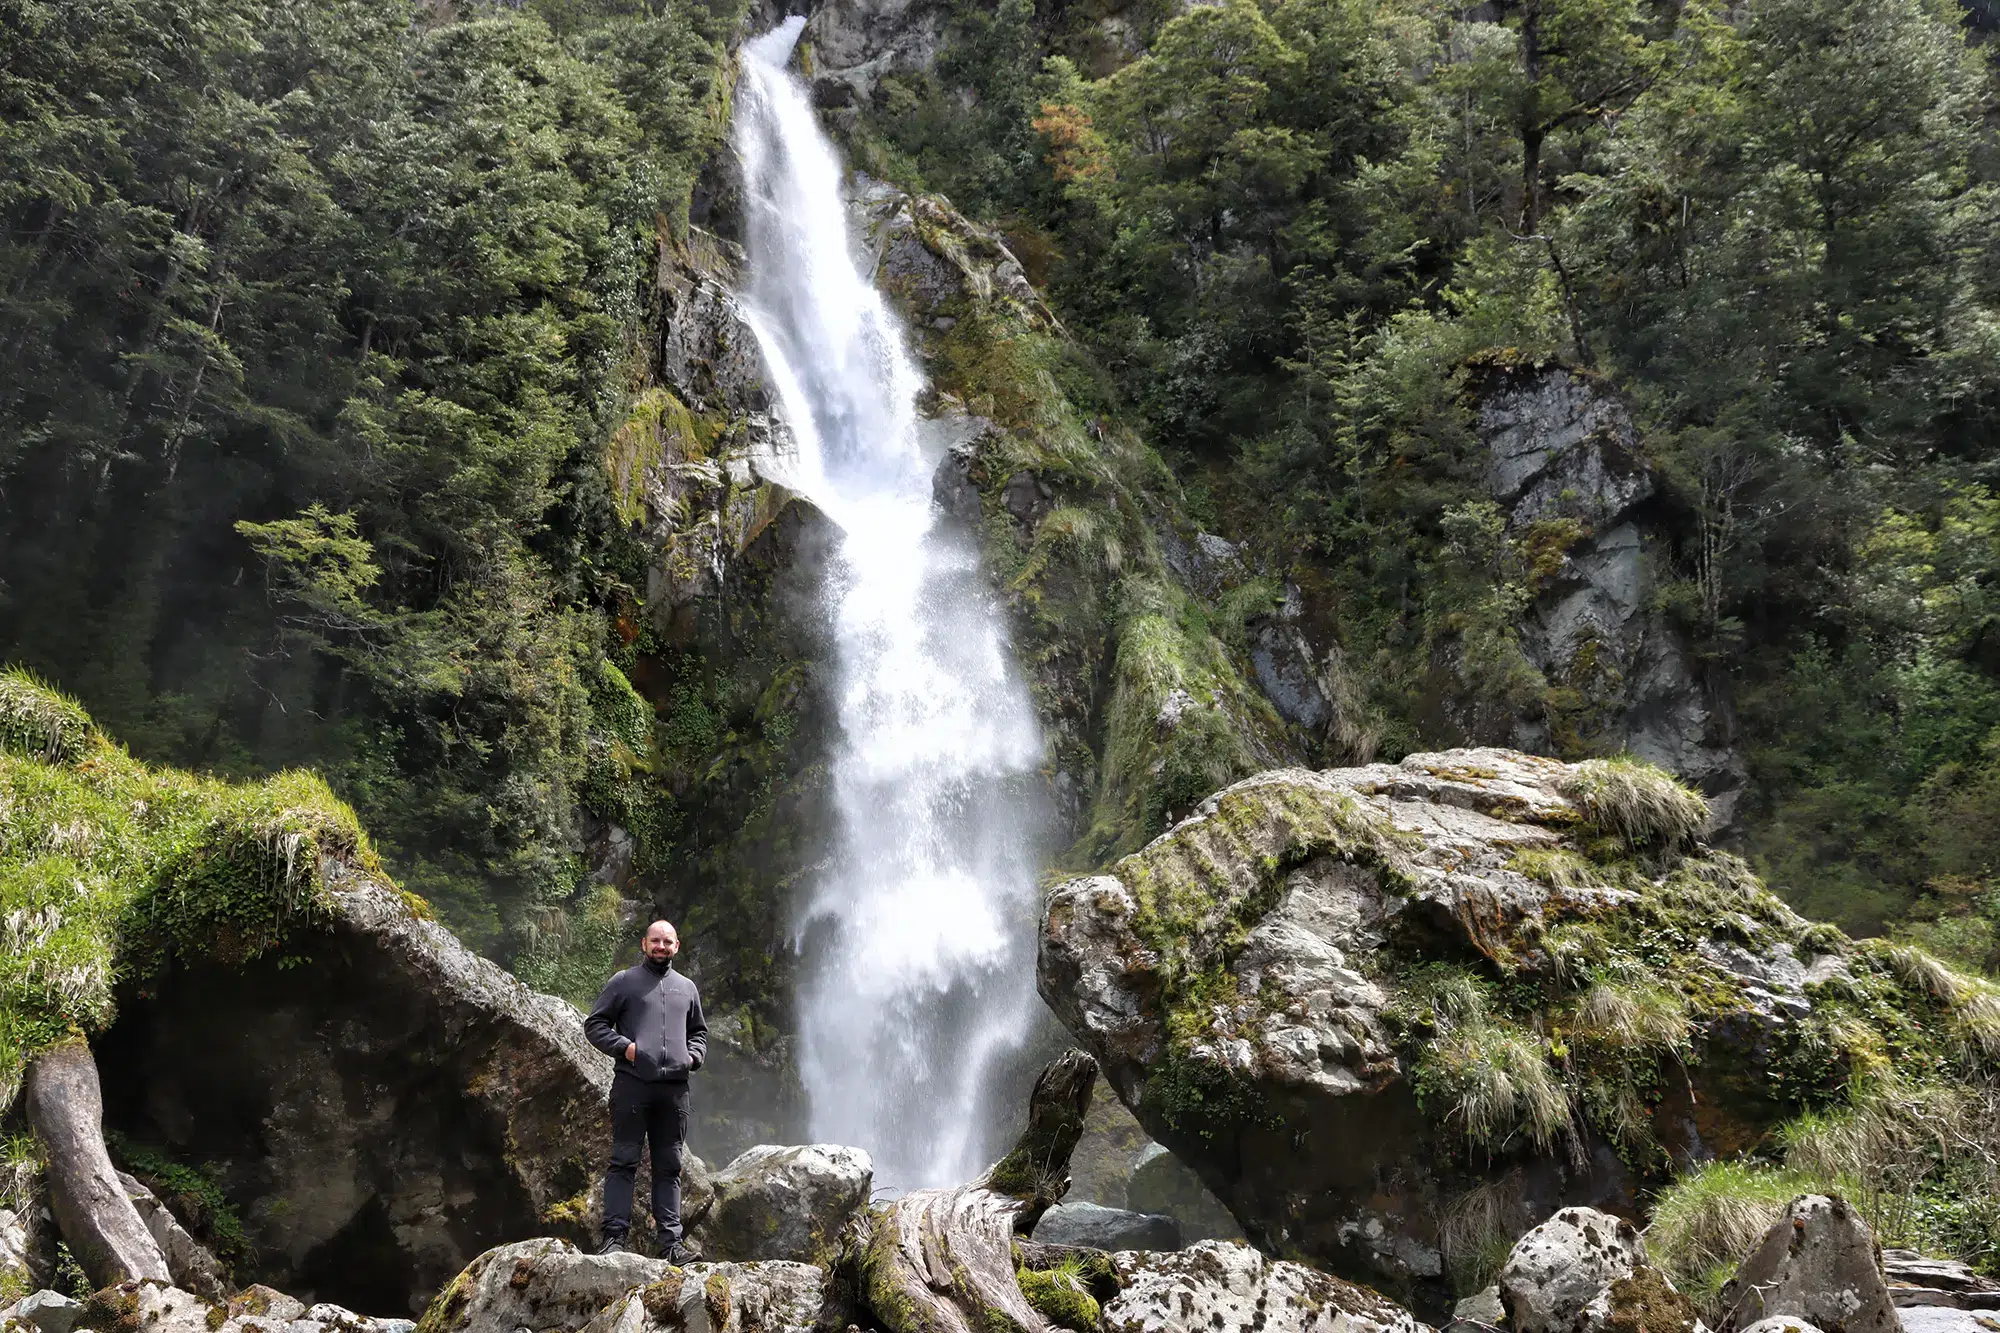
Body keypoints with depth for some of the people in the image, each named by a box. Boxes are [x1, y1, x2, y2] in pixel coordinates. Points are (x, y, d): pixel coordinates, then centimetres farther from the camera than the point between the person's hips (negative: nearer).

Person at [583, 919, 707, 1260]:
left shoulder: (687, 988, 20)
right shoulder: (624, 982, 7)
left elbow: (700, 1031, 29)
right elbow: (594, 1024, 4)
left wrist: (693, 1055, 9)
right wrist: (623, 1046, -10)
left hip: (674, 1088, 4)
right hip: (632, 1083, -4)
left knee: (669, 1168, 5)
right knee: (623, 1162, -5)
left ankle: (671, 1241, 6)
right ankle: (615, 1236, -4)